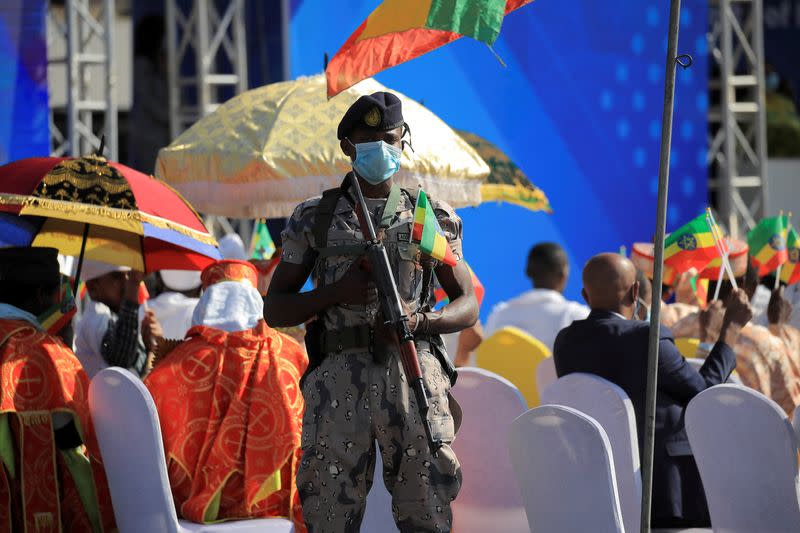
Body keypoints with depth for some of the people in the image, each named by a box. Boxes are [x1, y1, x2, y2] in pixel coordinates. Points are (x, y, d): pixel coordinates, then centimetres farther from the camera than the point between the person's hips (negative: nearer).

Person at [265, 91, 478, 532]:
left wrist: (419, 322, -8)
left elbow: (467, 306, 13)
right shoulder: (314, 218, 12)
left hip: (415, 376, 0)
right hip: (339, 377, 0)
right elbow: (275, 310, 11)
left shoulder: (431, 217, 13)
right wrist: (337, 292, -7)